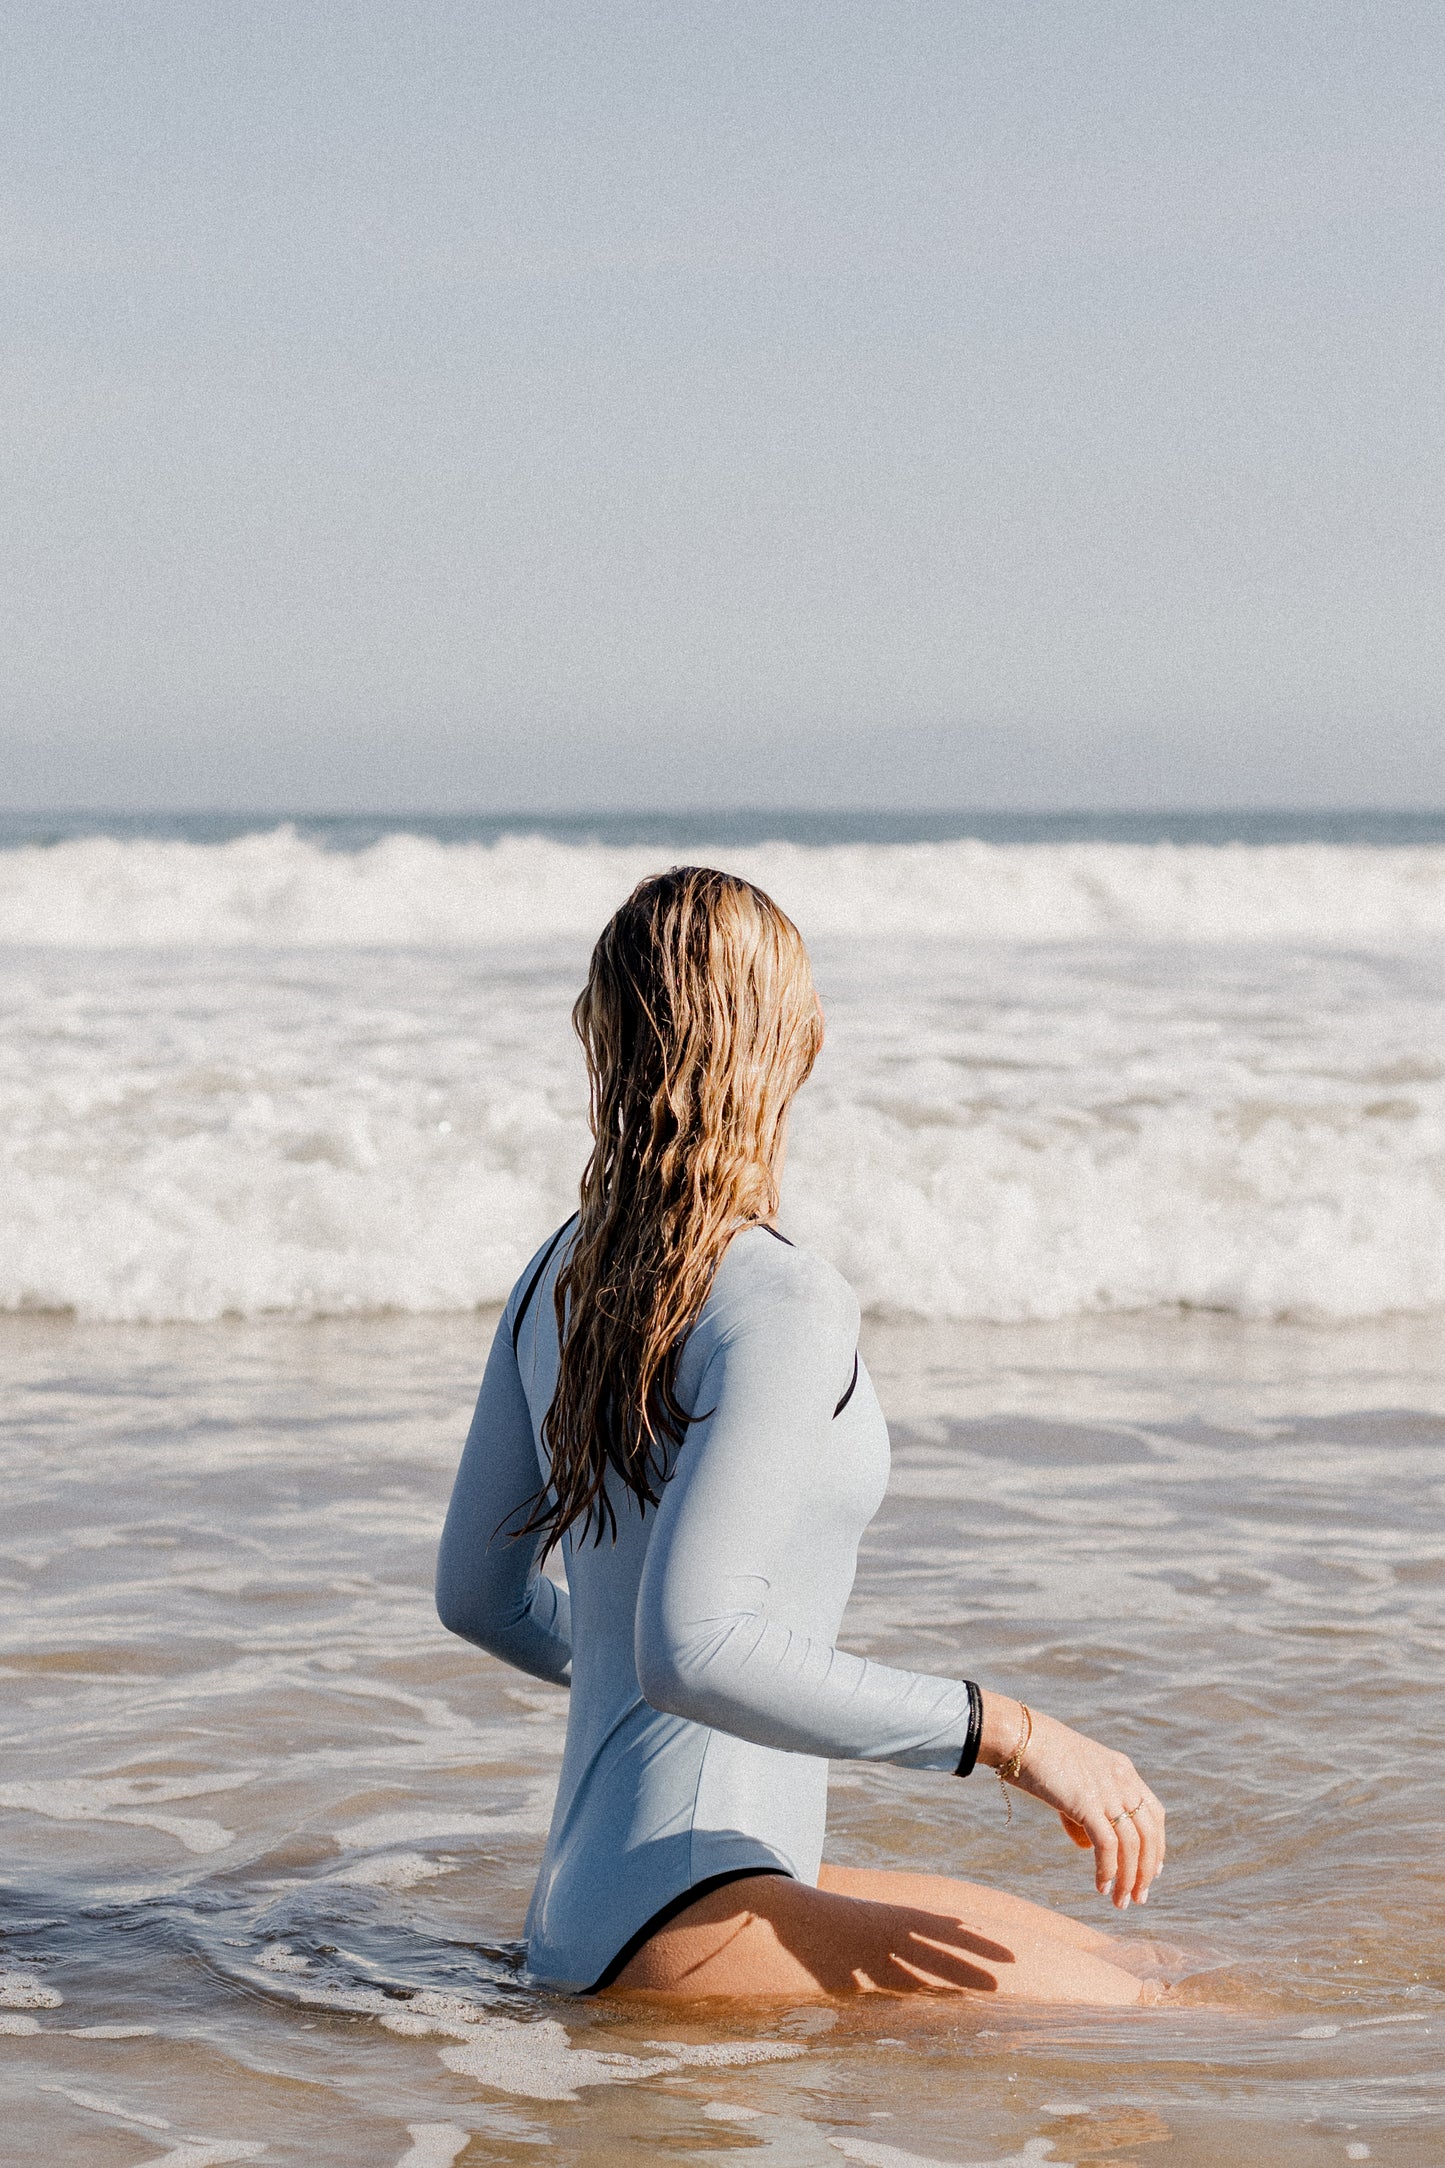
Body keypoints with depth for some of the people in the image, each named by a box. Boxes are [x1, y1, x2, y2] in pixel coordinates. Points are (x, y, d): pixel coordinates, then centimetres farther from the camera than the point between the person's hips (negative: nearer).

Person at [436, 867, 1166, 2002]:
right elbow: (691, 1647, -26)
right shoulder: (784, 1306, -16)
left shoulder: (562, 1275, 10)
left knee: (1126, 1960, 13)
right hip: (688, 1915, -9)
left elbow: (480, 1592, 20)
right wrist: (1010, 1734, -22)